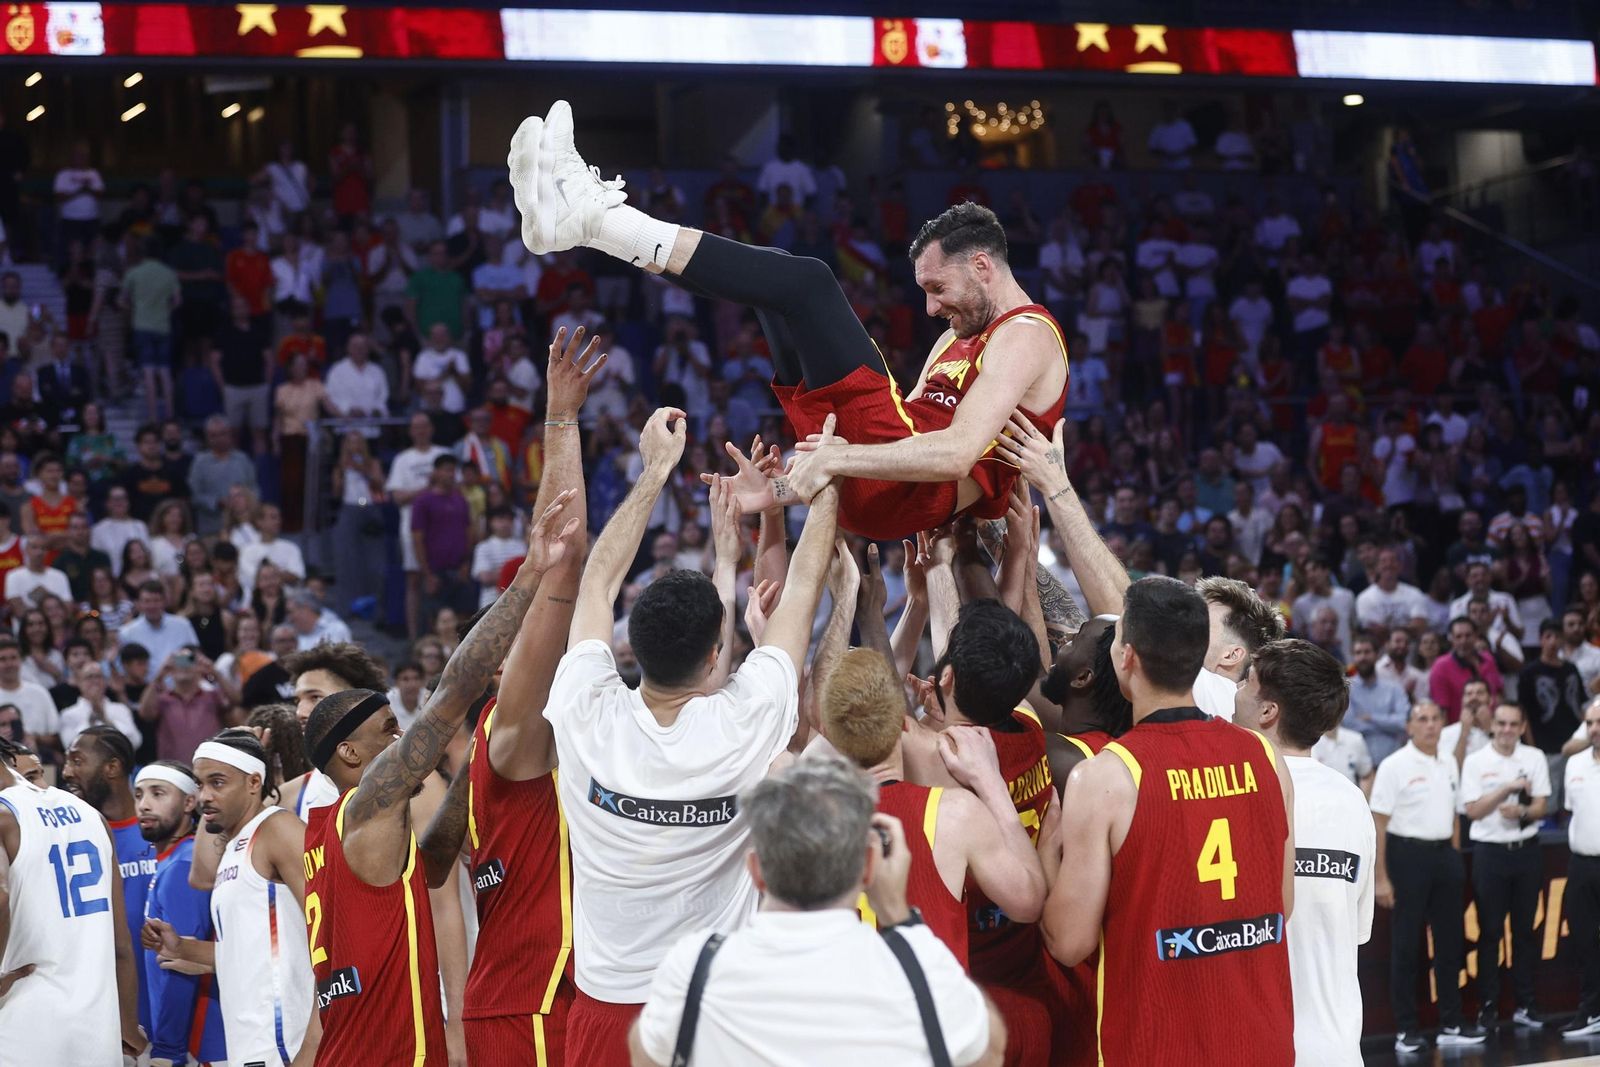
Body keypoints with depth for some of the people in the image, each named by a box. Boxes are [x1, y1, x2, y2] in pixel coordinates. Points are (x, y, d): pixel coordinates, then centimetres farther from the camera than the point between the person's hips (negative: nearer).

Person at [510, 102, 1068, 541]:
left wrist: (834, 458, -26)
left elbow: (957, 453, -21)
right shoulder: (962, 336, 27)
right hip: (882, 485, 10)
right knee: (780, 278, 14)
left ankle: (589, 217, -19)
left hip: (909, 493, -10)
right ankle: (589, 209, 2)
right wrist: (780, 490, 12)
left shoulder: (1025, 336, -4)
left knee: (807, 284, -19)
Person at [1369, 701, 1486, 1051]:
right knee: (1406, 946, 0)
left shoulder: (1449, 764, 9)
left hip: (1443, 854, 6)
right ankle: (1406, 1031, 7)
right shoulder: (1395, 766, -9)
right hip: (1408, 854, -6)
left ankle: (1451, 1025, 18)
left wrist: (1455, 860, 11)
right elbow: (1379, 823, -11)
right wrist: (1380, 878, -14)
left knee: (1449, 941, 10)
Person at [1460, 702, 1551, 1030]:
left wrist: (1522, 812, -18)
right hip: (1490, 852, -2)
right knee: (1490, 932, 1)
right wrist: (1507, 788, -17)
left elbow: (1541, 806, 3)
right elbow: (1473, 810, -7)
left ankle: (1524, 1005, 12)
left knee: (1524, 930, 6)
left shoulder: (1534, 758, 5)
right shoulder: (1475, 762, 0)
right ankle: (1488, 1006, 5)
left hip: (1527, 850, 2)